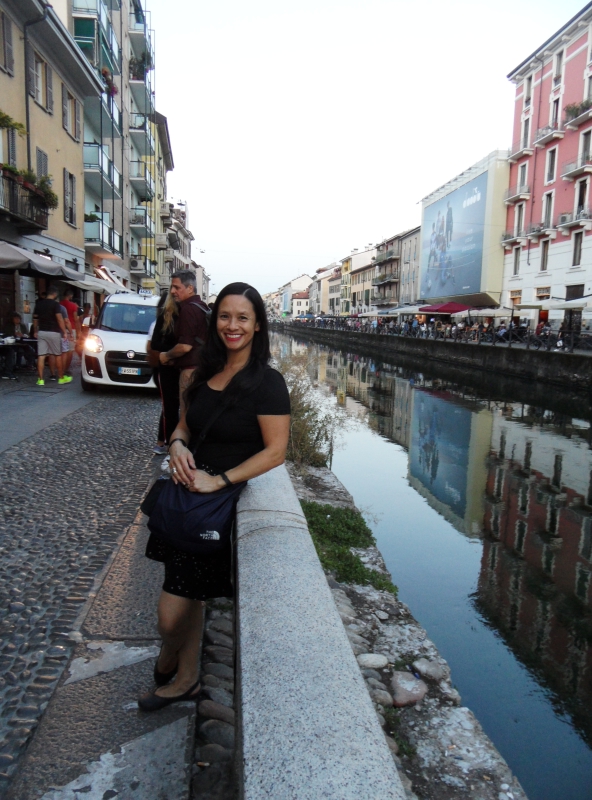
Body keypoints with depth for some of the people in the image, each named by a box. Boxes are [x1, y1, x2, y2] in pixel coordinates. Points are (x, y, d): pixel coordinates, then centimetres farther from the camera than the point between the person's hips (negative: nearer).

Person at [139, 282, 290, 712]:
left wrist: (218, 480, -20)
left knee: (172, 612, -1)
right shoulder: (207, 372, 7)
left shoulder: (266, 382, -14)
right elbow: (185, 423, 17)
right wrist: (178, 444, -6)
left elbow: (275, 451, -17)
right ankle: (185, 679, 40)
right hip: (192, 494, 6)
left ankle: (168, 661, 33)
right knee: (190, 595, 18)